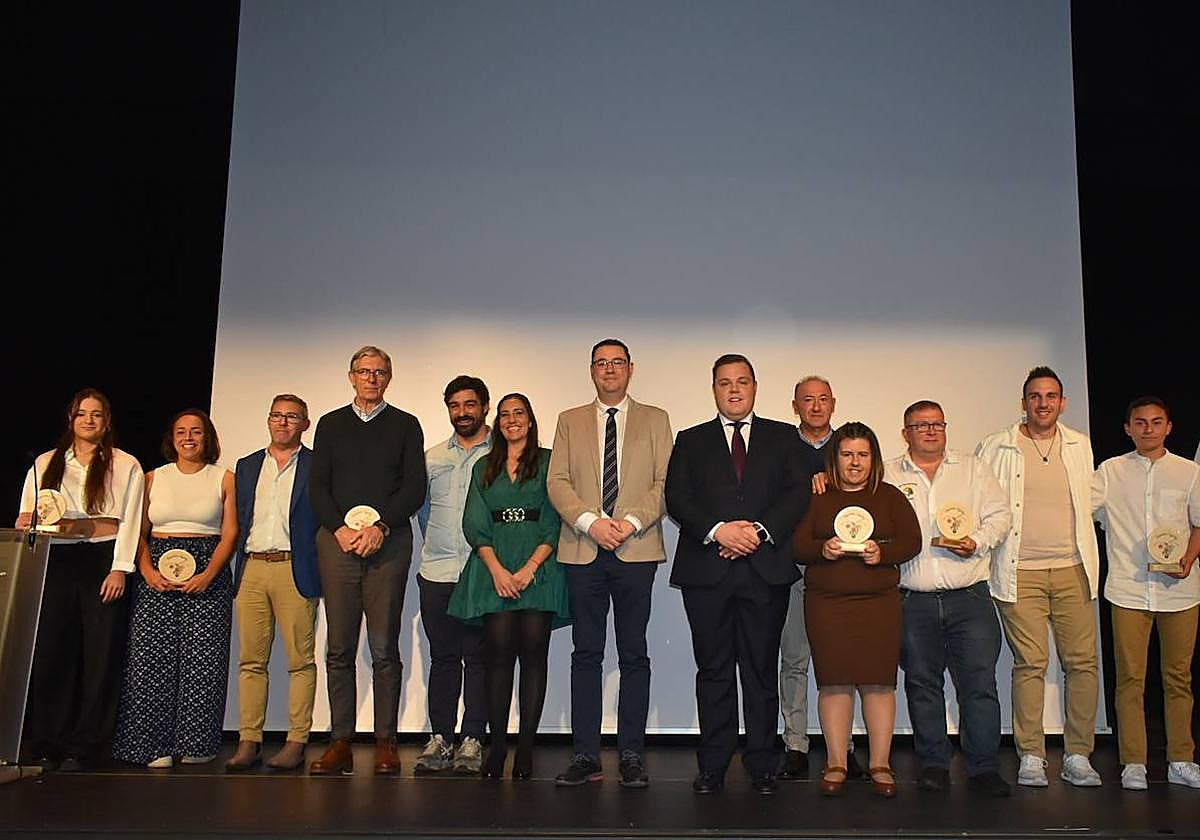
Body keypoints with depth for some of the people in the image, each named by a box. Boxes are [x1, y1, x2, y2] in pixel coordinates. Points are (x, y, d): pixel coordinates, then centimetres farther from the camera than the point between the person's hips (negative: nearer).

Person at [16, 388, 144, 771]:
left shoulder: (126, 466, 8)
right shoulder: (46, 463, 15)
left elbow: (130, 521, 2)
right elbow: (26, 514, 11)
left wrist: (119, 568, -7)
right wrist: (27, 522, -13)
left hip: (104, 562, -2)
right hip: (56, 563, 2)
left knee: (100, 654, -1)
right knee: (49, 653, 0)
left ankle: (81, 748, 8)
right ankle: (46, 746, 11)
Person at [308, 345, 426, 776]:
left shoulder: (405, 425, 11)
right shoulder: (331, 424, 16)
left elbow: (414, 488, 2)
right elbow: (317, 487, 8)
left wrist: (381, 527, -11)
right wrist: (340, 528, -7)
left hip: (388, 541, -2)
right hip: (337, 539, 2)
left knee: (385, 649, -2)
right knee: (339, 648, 2)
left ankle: (385, 743, 3)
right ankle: (340, 743, 6)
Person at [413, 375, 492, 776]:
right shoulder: (432, 457, 14)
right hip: (437, 573, 3)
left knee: (478, 657, 0)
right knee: (442, 657, 6)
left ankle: (472, 741, 7)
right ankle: (440, 740, 12)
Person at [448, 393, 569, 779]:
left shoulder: (548, 462, 9)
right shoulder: (484, 467, 17)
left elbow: (555, 522, 1)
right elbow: (474, 524, 8)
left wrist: (530, 567, -10)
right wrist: (496, 569, -7)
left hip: (538, 568, -2)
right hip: (494, 568, 2)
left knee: (533, 653, -5)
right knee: (499, 653, -6)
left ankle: (525, 748, 0)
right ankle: (497, 746, 0)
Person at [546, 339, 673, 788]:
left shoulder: (655, 419, 11)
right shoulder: (570, 421, 14)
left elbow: (666, 482, 2)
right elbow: (557, 481, 4)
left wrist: (630, 522, -13)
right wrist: (590, 522, -11)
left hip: (636, 550, -1)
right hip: (583, 550, 1)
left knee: (634, 655, 3)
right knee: (586, 654, 4)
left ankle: (631, 755, 10)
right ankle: (586, 755, 11)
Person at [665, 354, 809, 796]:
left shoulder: (783, 438, 14)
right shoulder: (691, 441, 14)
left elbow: (798, 492, 2)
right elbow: (677, 498, 2)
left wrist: (760, 530, -12)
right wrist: (717, 530, -13)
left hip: (765, 568, 0)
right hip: (707, 571, 0)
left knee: (762, 670, 4)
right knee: (713, 670, 4)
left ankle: (762, 765, 13)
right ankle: (713, 764, 13)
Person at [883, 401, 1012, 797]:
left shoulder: (974, 468, 12)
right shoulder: (887, 475, 9)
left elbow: (999, 515, 9)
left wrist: (978, 541, -7)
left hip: (970, 598, 0)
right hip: (914, 603, 0)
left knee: (980, 682, -2)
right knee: (922, 685, 7)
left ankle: (984, 767, 9)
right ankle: (933, 764, 20)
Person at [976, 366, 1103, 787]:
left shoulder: (1081, 446, 13)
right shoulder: (996, 447, 3)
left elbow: (1090, 501, 24)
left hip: (1072, 570, 3)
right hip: (1020, 573, -3)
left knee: (1082, 662, 1)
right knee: (1030, 663, -3)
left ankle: (1078, 756, 13)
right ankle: (1031, 757, 6)